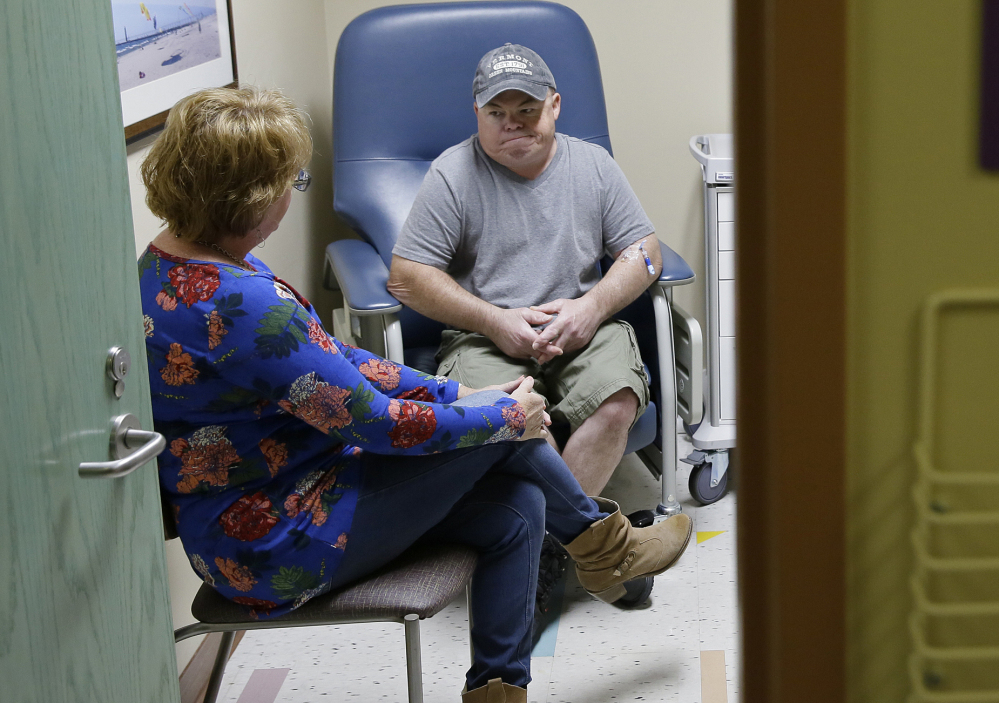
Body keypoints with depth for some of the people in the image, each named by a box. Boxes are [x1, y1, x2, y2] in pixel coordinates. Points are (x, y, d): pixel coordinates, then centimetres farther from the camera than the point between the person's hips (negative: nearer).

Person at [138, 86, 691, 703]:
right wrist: (507, 415, -6)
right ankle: (604, 543, 20)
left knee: (517, 511, 3)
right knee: (504, 421, -5)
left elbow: (334, 361, 11)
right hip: (279, 547, -9)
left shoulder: (168, 267, 4)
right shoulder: (240, 304, -29)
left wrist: (455, 392, 8)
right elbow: (372, 421, -21)